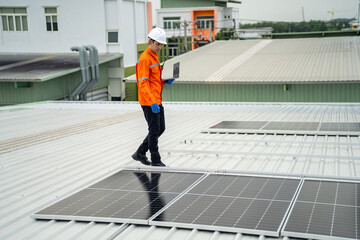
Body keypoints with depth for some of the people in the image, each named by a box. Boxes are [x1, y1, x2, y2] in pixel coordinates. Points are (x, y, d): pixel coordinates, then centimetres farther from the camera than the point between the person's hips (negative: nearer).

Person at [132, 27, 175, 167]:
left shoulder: (155, 57, 15)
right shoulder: (144, 59, -15)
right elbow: (143, 84, -23)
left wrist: (166, 82, 5)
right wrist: (152, 102, -31)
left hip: (157, 101, 10)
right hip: (149, 102, -10)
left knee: (160, 129, 15)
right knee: (154, 130, -1)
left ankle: (140, 153, 25)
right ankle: (155, 161, 12)